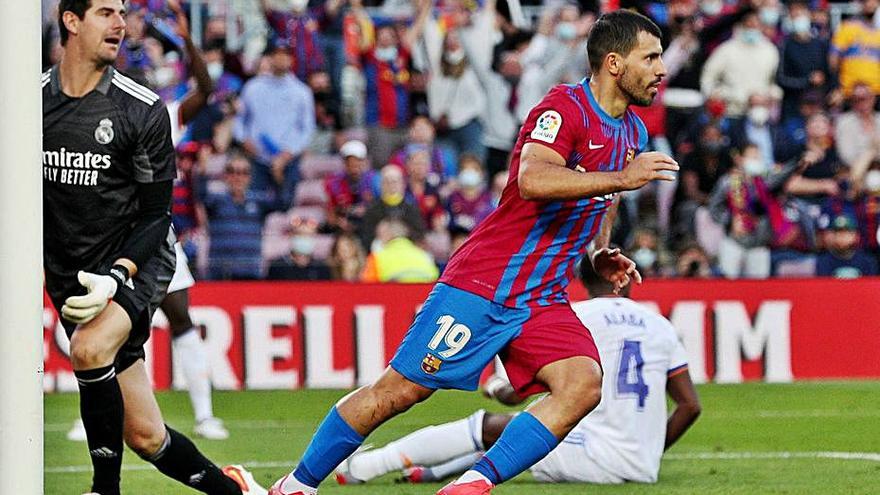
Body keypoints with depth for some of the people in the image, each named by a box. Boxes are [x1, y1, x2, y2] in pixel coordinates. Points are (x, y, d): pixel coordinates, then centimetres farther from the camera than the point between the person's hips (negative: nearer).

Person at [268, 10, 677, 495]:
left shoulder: (633, 131, 11)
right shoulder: (564, 106, -15)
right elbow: (532, 180, -34)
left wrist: (601, 253, 13)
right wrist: (621, 177, -31)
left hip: (543, 299, 7)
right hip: (482, 284, -7)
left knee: (583, 384, -19)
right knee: (400, 390, -4)